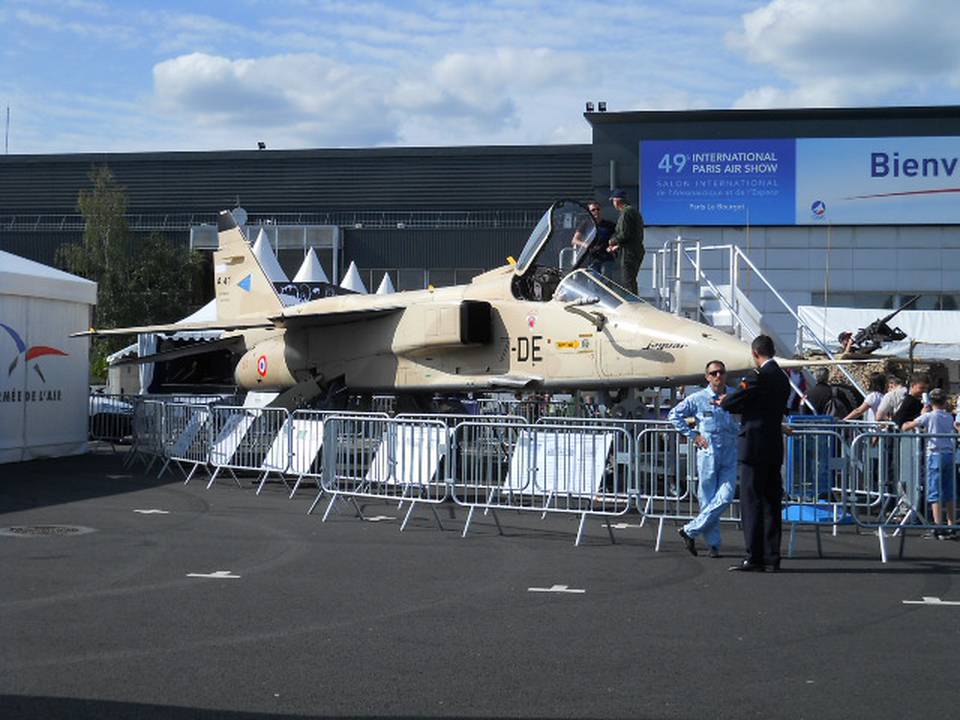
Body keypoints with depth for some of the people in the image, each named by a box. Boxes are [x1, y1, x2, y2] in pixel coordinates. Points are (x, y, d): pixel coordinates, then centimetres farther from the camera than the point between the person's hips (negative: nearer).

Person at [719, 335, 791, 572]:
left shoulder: (758, 377, -14)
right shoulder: (782, 378, 13)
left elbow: (730, 403, -8)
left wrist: (722, 401, 14)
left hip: (754, 448, -8)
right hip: (775, 448, 8)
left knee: (752, 503, -5)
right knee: (771, 503, 10)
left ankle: (754, 558, -7)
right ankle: (772, 557, 12)